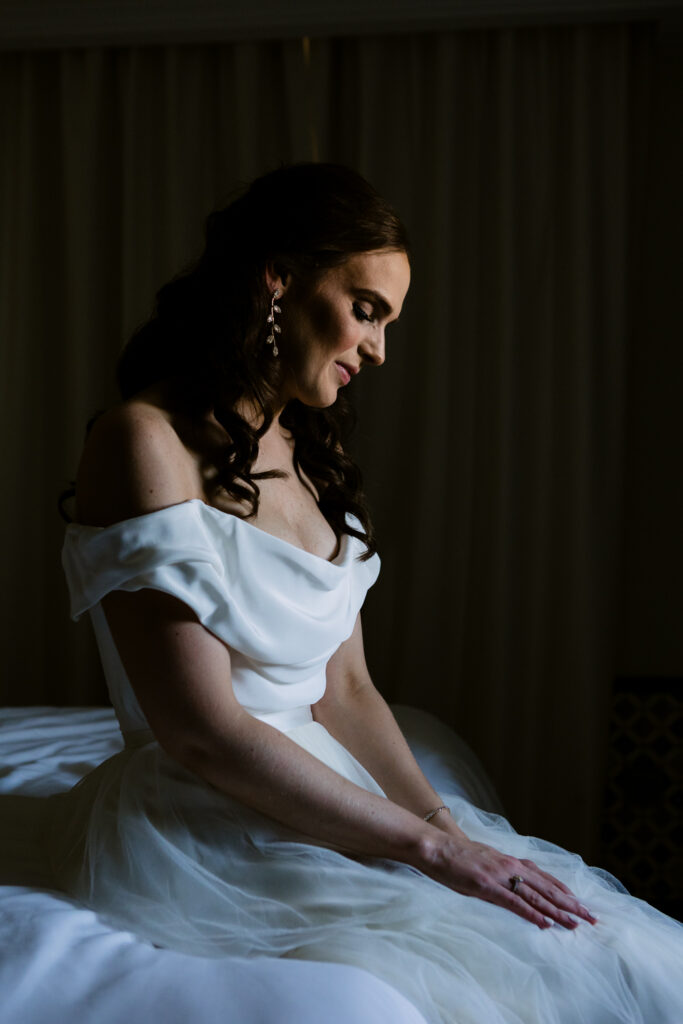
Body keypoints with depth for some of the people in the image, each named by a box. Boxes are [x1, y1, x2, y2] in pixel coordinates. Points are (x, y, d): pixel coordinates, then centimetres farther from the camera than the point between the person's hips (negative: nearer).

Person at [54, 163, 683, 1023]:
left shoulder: (309, 458, 14)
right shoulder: (143, 442, -12)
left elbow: (345, 689, 10)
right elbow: (203, 732, -18)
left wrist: (442, 820, -6)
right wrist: (431, 845, -15)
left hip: (322, 799, 8)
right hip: (199, 834, -7)